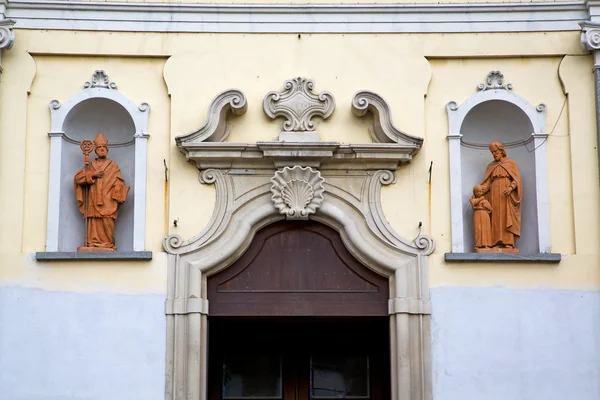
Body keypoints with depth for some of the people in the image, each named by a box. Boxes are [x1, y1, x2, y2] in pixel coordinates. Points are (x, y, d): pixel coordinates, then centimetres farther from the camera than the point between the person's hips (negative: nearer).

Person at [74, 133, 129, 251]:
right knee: (94, 223, -7)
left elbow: (119, 183, 5)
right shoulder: (91, 165, 19)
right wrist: (92, 174, -3)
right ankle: (93, 243, -8)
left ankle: (108, 244, -13)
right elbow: (78, 178, 10)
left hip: (107, 201, -2)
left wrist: (116, 197, -9)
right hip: (93, 200, 2)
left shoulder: (113, 166, 14)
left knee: (107, 223, -12)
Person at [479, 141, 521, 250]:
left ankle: (509, 242, -18)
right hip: (495, 195, 3)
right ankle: (498, 243, -11)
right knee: (496, 219, -6)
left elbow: (517, 179, 0)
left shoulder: (511, 163, 10)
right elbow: (487, 182, 9)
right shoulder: (490, 166, 19)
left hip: (507, 195, -3)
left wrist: (511, 187, -19)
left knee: (507, 217, -12)